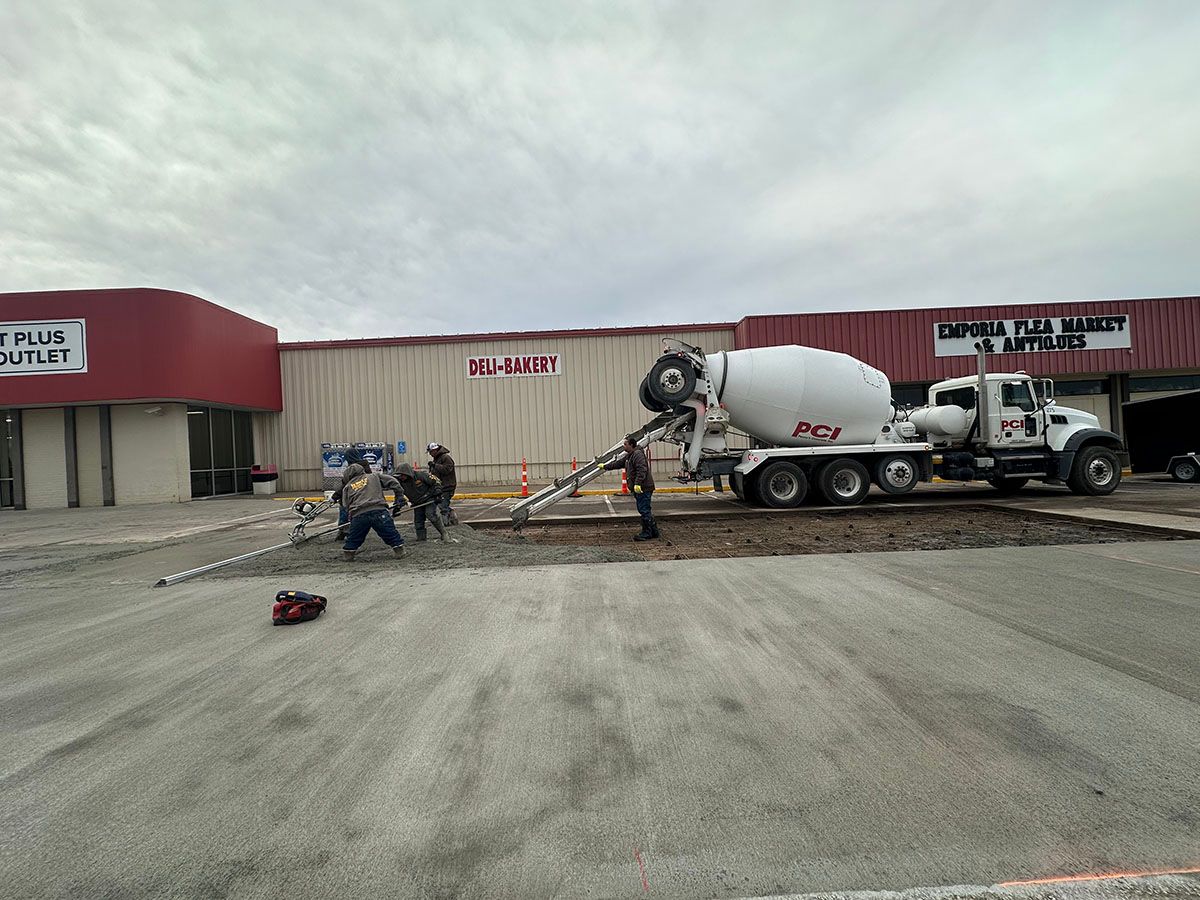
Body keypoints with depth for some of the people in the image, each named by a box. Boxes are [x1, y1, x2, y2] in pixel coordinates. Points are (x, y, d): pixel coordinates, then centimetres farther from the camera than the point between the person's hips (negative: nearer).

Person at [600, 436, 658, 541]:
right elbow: (617, 463, 31)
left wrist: (637, 483, -31)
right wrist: (605, 466, 37)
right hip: (639, 488, 11)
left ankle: (647, 533, 0)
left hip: (643, 488, -11)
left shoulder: (638, 454, -14)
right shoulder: (628, 456, 19)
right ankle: (654, 532, 19)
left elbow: (642, 470, -25)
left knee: (644, 510, -6)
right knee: (643, 510, 13)